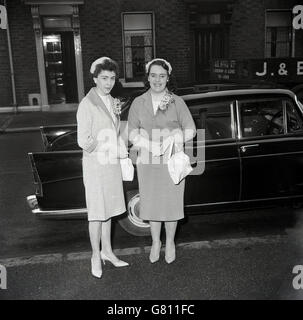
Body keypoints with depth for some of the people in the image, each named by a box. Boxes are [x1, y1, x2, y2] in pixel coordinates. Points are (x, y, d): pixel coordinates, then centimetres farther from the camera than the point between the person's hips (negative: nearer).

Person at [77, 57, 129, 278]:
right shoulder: (87, 105, -15)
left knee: (109, 209, 15)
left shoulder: (113, 101, 8)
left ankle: (107, 251, 29)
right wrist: (97, 144, -27)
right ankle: (96, 255, 19)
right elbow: (83, 141, -17)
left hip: (113, 162, 7)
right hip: (95, 163, -7)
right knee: (97, 212, 2)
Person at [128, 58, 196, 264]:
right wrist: (152, 146, -17)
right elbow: (132, 133, -1)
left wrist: (169, 142, -14)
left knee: (171, 202, 7)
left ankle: (170, 243, 27)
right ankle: (155, 242, 29)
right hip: (147, 162, 1)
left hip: (172, 162, -1)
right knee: (151, 202, 10)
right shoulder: (138, 103, 5)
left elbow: (190, 130, 1)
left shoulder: (177, 102, 2)